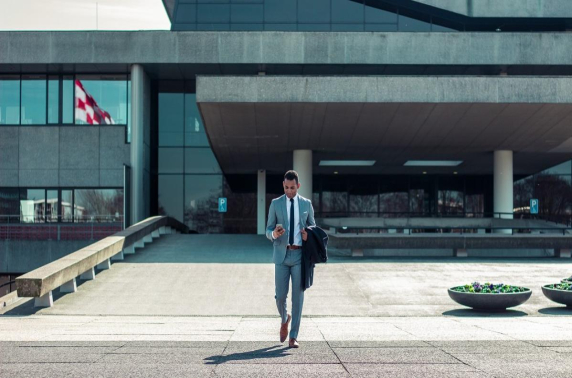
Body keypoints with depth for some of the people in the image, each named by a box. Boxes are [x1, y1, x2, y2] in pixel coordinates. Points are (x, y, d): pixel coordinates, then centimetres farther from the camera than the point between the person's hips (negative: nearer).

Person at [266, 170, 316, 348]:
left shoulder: (306, 204, 8)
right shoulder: (276, 203, 5)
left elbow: (312, 226, 17)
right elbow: (268, 230, 5)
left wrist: (309, 235, -6)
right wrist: (274, 234, -19)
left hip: (300, 255, 0)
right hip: (282, 254, 0)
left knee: (298, 296, -2)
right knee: (280, 295, -1)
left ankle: (293, 337, 4)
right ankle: (285, 319, 33)